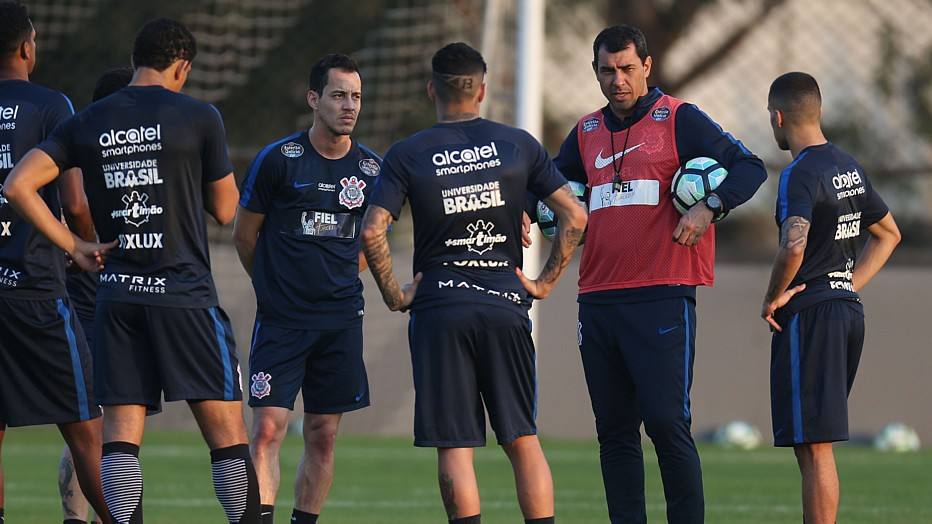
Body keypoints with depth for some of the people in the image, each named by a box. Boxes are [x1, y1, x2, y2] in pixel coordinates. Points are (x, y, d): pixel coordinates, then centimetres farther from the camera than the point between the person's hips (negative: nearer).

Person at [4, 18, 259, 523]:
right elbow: (225, 209, 4)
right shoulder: (198, 117, -3)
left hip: (116, 293, 3)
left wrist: (71, 245, 6)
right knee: (225, 428, 0)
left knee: (121, 431, 1)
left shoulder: (87, 123, 7)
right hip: (185, 292, -3)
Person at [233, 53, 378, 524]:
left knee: (323, 435, 5)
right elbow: (244, 233, 5)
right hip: (281, 320, -3)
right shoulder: (278, 159, -6)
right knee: (268, 429, -11)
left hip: (342, 320, 3)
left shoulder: (371, 168, 5)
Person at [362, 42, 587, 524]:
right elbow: (574, 217, 3)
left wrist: (394, 295, 0)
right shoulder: (518, 145, 5)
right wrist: (545, 282, 9)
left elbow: (373, 232, -11)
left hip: (439, 308, -2)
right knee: (523, 440, 8)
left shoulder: (406, 155, 0)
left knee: (454, 447, -1)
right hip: (505, 304, 2)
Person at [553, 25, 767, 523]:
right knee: (614, 429, 6)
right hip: (598, 298, 6)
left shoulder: (678, 119, 0)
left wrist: (709, 207, -20)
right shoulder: (586, 132, 17)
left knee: (666, 421, -10)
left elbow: (749, 167, -5)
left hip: (662, 295, -6)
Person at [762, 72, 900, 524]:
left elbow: (793, 248, -30)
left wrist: (772, 299, -14)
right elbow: (888, 234, 26)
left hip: (810, 317, -9)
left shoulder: (800, 174, -15)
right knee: (816, 442, 16)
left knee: (813, 447, -8)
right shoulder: (848, 166, 13)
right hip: (848, 311, 9)